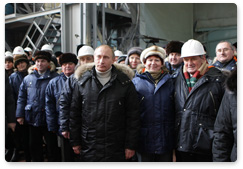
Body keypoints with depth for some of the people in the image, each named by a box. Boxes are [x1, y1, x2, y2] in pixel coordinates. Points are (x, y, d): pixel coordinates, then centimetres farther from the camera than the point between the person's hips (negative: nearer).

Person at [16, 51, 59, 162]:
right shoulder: (27, 79, 8)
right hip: (32, 119, 4)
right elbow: (21, 98, 10)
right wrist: (19, 115, 5)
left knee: (52, 146, 8)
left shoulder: (54, 78, -5)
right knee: (34, 147, 17)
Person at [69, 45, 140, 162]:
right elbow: (74, 114, 6)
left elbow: (133, 116, -2)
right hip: (89, 148, 1)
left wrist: (131, 145, -4)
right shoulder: (82, 82, 3)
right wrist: (75, 142, 5)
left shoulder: (125, 83, -2)